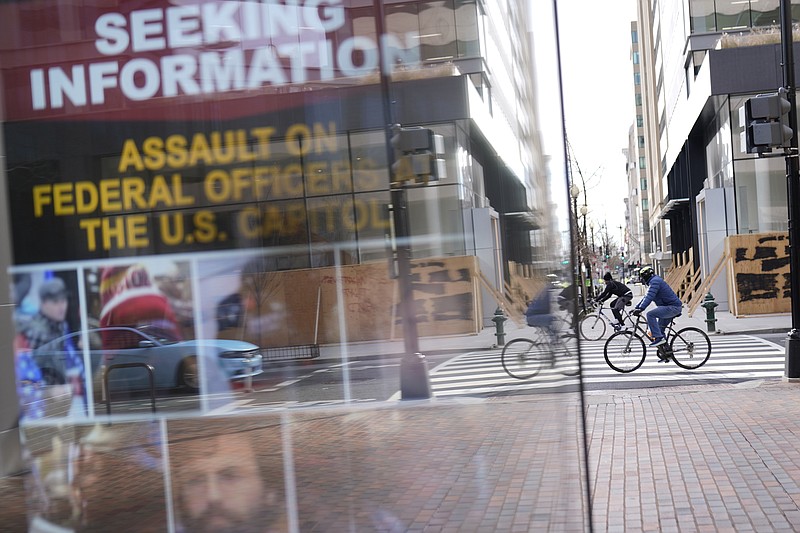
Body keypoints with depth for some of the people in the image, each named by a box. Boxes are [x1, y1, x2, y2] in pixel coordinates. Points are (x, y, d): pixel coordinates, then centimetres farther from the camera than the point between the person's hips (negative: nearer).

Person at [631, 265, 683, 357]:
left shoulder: (655, 281, -13)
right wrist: (636, 308, 18)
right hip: (671, 307, 11)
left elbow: (649, 297, -25)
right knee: (660, 328, 13)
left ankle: (658, 338, -24)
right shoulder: (653, 281, 20)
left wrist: (640, 309, -30)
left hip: (673, 307, -11)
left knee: (650, 314, -23)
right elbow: (646, 297, 25)